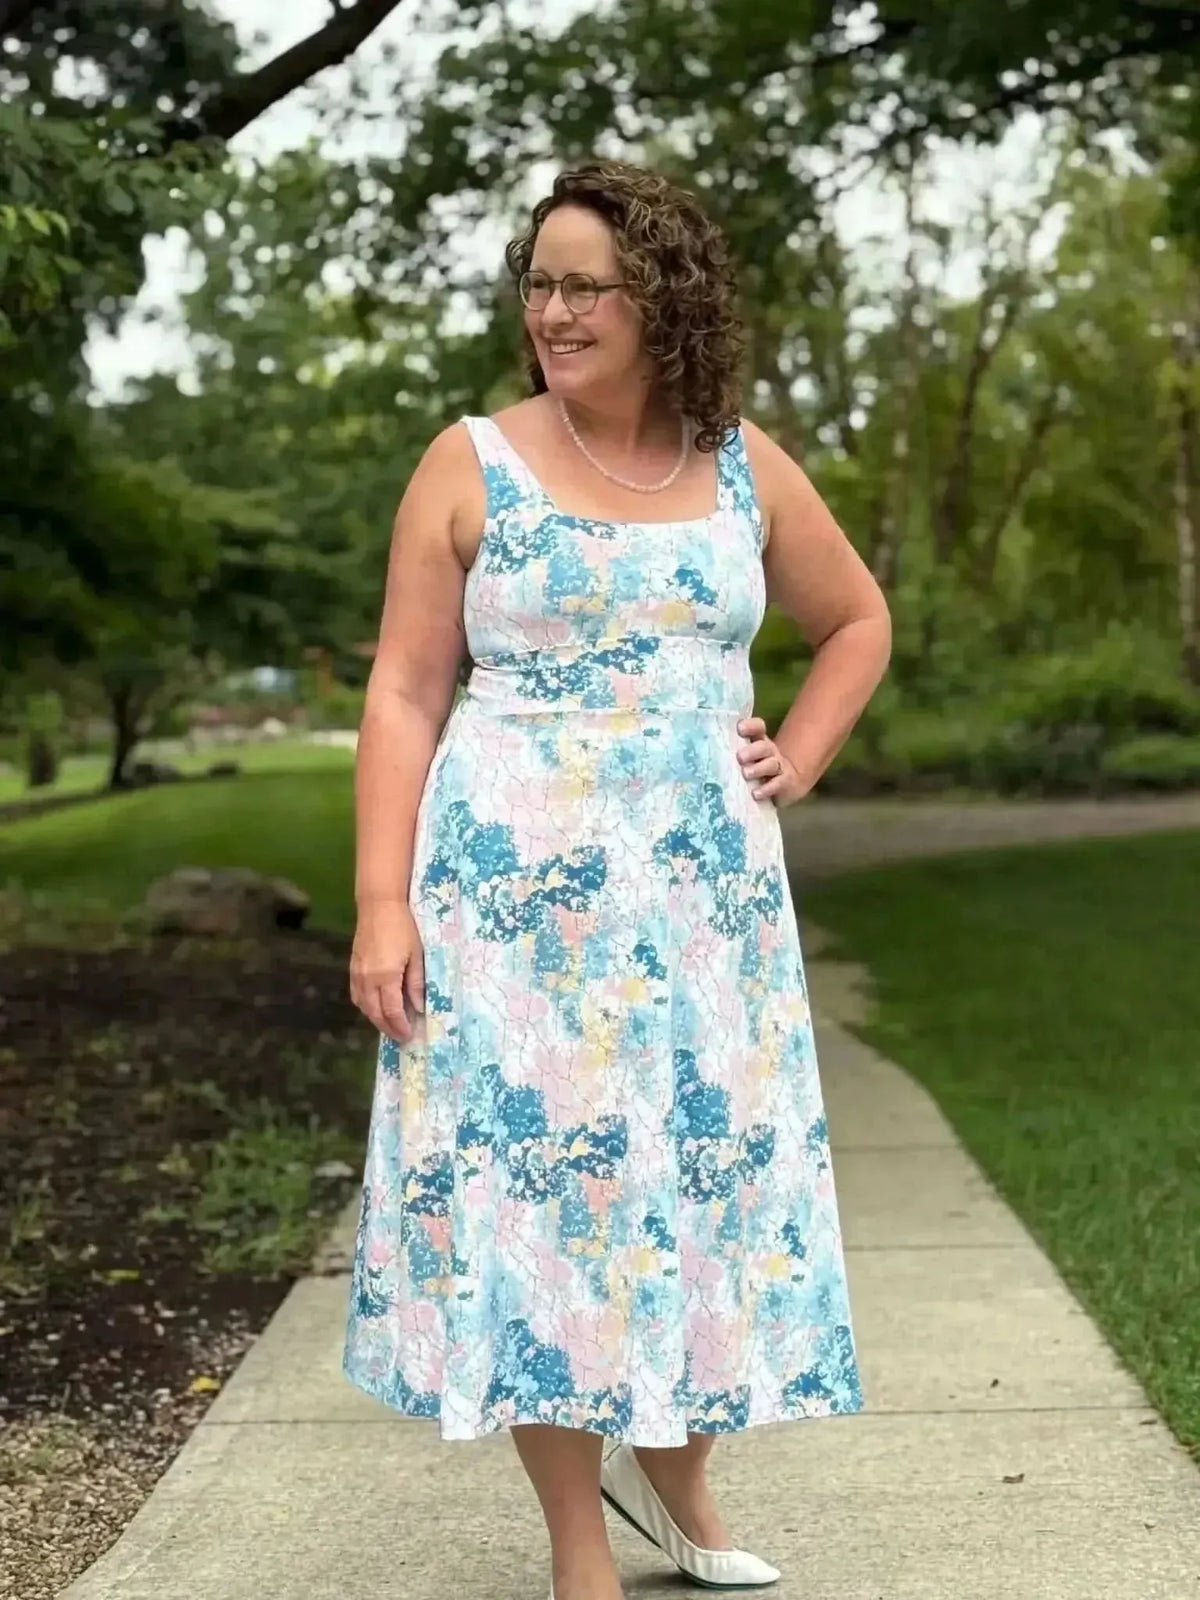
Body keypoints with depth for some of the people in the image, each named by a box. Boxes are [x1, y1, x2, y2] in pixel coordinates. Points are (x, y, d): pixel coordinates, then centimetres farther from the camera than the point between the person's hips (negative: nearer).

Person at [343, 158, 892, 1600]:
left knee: (705, 1169, 8)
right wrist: (382, 903, -11)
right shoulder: (471, 465, -1)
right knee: (535, 1175, -1)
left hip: (703, 889, 3)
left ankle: (669, 1468, 32)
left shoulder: (744, 467, 7)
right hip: (516, 888, -3)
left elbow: (857, 623, 21)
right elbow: (405, 694, -4)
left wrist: (795, 763, 6)